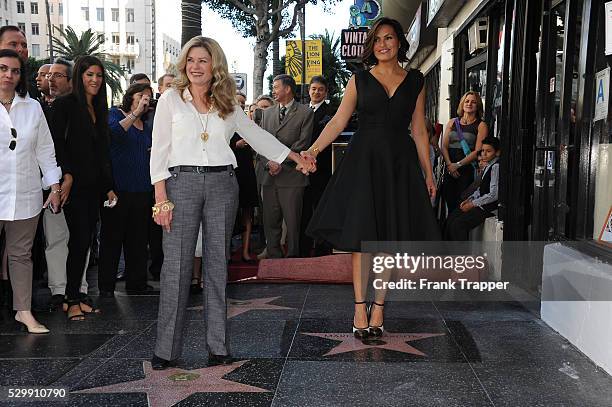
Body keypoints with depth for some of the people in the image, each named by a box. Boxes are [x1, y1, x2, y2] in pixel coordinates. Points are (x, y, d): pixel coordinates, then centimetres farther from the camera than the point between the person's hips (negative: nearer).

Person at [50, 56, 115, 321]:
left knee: (85, 241, 7)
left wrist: (108, 187, 15)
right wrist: (67, 175, -21)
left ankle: (75, 296, 15)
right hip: (74, 185, -6)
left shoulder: (99, 109, 17)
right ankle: (72, 301, 2)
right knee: (80, 240, -8)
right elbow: (57, 143, -11)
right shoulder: (65, 105, -2)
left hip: (94, 185, 6)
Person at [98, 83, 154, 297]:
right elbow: (113, 131, -21)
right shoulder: (115, 114, 2)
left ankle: (136, 283, 17)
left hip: (142, 189, 5)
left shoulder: (146, 125, 18)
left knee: (138, 239, 8)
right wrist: (135, 113, -20)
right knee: (112, 237, 2)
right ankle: (106, 286, 10)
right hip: (118, 188, -5)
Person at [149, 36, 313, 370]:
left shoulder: (227, 104, 12)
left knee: (217, 263, 5)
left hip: (221, 184, 2)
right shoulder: (171, 99, 5)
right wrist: (161, 198, -7)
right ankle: (166, 349, 5)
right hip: (182, 183, -2)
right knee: (176, 264, -4)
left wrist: (296, 157, 17)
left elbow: (257, 136, 20)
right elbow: (159, 150, 1)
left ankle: (218, 345, 13)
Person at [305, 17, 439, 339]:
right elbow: (338, 121, 1)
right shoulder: (360, 80, 7)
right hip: (364, 161, -1)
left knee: (389, 239, 2)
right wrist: (314, 149, -13)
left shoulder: (415, 81, 9)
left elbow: (419, 131, 10)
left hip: (399, 164, 1)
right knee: (361, 237, -3)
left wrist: (428, 173, 8)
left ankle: (378, 307, 10)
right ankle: (360, 308, 4)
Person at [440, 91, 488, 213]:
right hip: (449, 169, 4)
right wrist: (449, 164, -7)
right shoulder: (452, 122, 14)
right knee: (449, 200, 1)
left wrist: (458, 165, -11)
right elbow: (444, 146, 8)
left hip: (468, 169, -4)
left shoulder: (481, 125, 2)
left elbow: (478, 151, -6)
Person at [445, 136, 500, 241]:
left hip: (489, 207, -9)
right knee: (450, 219, 2)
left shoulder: (496, 167, -16)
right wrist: (469, 199, 5)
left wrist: (473, 204, -14)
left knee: (457, 224, -19)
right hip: (481, 204, 9)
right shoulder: (487, 166, 13)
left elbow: (493, 195, -20)